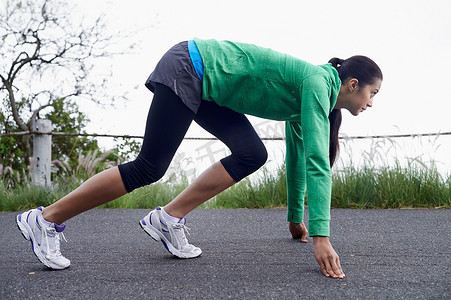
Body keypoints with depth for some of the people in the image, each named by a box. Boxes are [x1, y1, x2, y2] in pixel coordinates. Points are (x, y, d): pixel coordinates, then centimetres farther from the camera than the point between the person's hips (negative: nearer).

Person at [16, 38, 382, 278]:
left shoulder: (302, 101, 12)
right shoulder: (318, 82, -15)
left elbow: (298, 156, 22)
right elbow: (317, 160, -25)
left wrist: (296, 217, 27)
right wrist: (320, 236, -29)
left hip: (205, 86, 9)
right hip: (186, 70, -9)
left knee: (252, 154, -2)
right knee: (149, 167, -10)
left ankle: (168, 219, -3)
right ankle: (45, 219, -1)